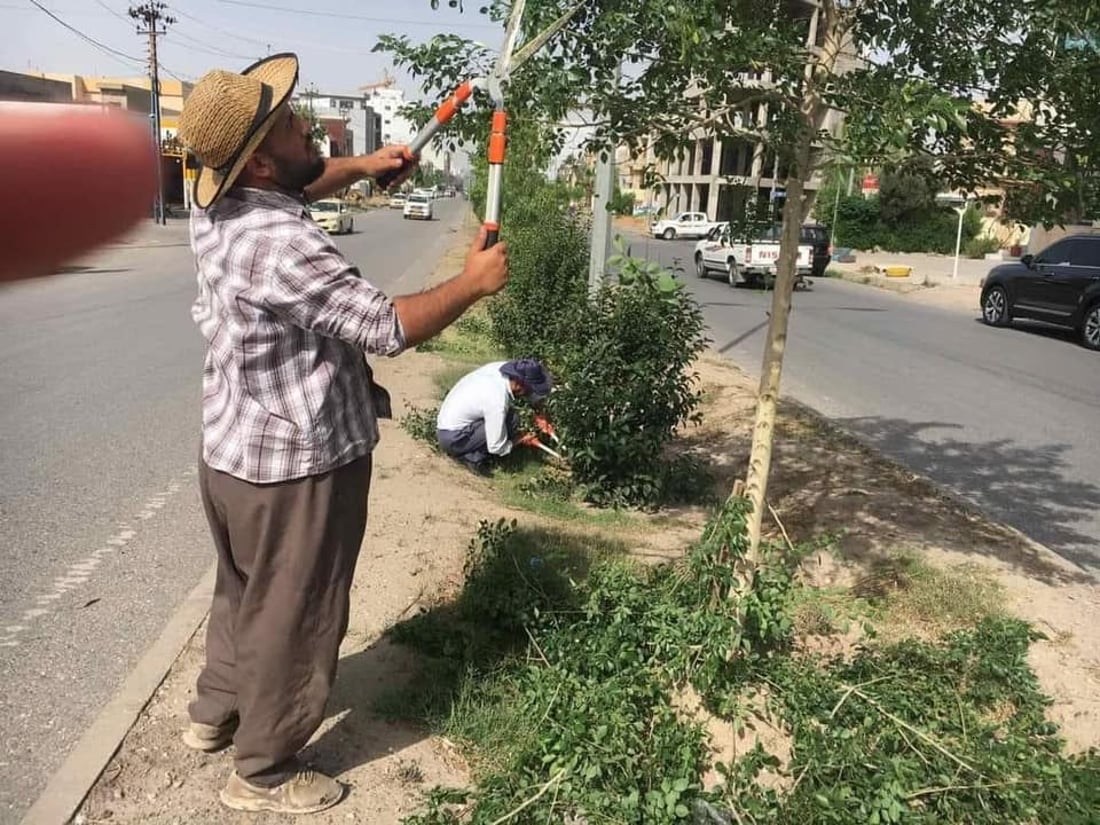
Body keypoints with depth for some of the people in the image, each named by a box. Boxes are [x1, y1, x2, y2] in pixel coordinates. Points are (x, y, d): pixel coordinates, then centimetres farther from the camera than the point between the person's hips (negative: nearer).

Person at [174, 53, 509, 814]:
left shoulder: (217, 213, 0)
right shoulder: (283, 248, -30)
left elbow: (297, 185, 22)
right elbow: (389, 328, -26)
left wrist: (359, 168, 11)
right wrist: (474, 283, -13)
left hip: (232, 452, 9)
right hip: (295, 468, -9)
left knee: (244, 593, 28)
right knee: (291, 619, 9)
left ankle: (215, 712, 47)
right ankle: (263, 774, 27)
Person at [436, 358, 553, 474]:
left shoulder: (501, 367, -10)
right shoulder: (497, 401, -30)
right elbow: (497, 448, -20)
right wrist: (522, 440, -5)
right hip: (452, 439, -9)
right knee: (511, 420, -19)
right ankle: (473, 458, -5)